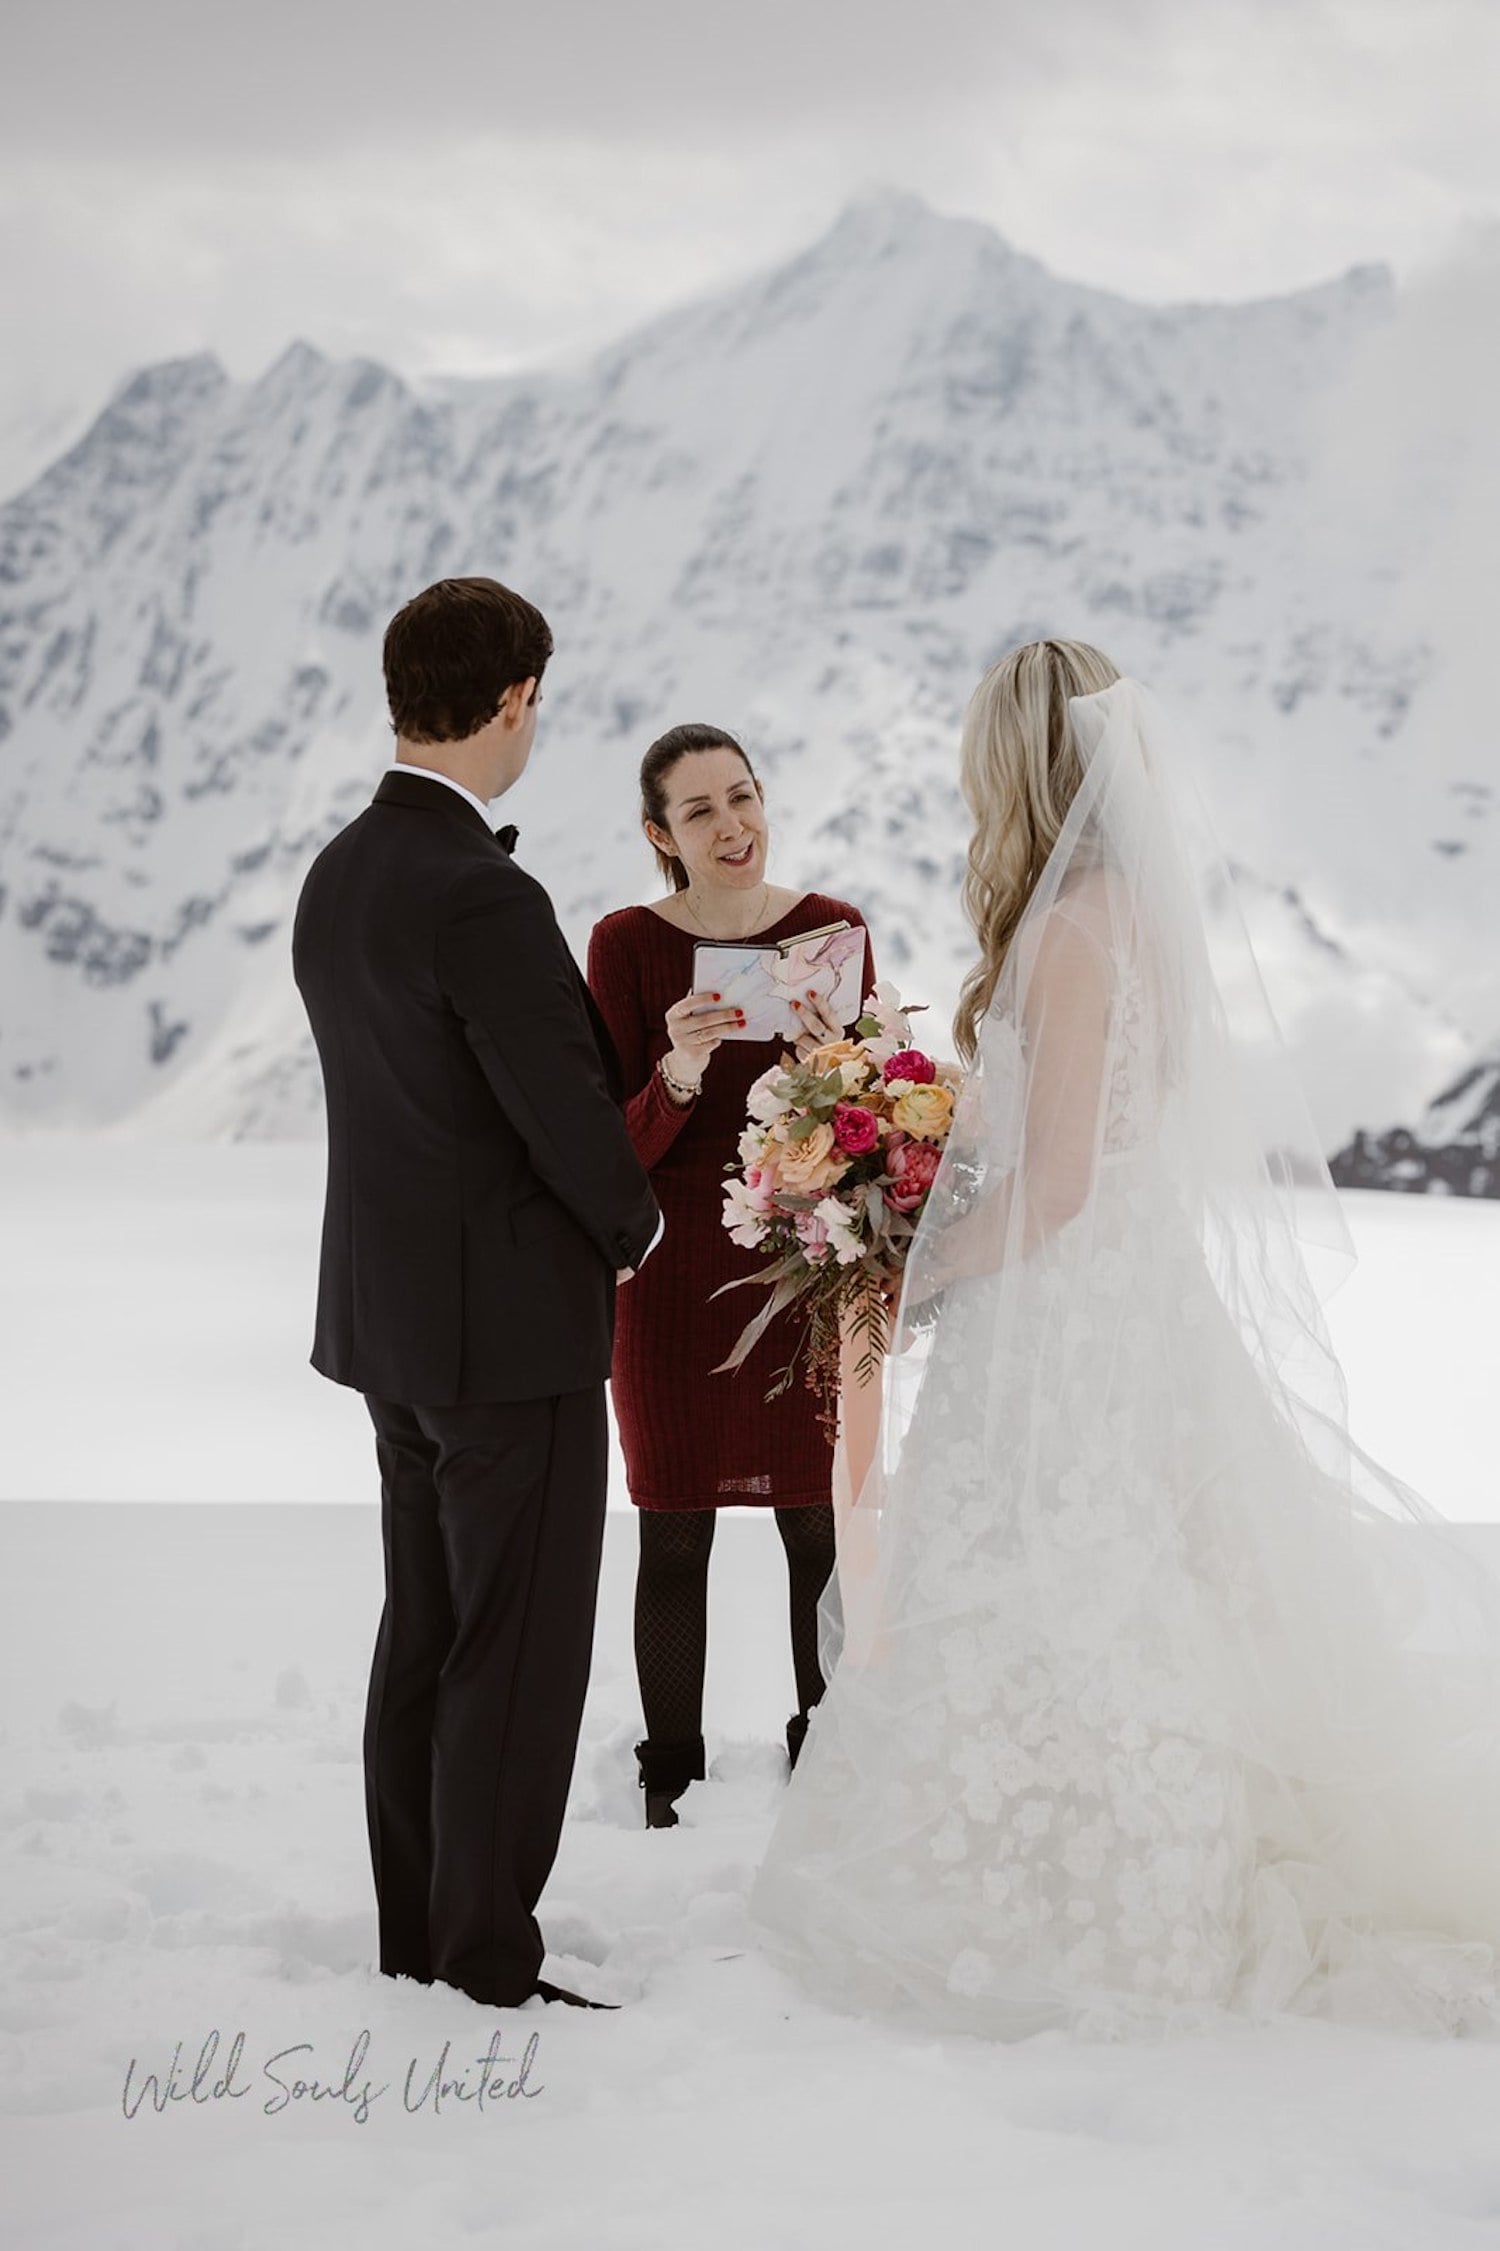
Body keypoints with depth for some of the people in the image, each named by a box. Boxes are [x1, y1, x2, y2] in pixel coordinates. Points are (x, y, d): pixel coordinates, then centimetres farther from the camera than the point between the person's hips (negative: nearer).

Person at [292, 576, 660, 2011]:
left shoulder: (337, 876, 7)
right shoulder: (479, 896, -22)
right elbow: (568, 1110, -20)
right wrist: (635, 1226, 0)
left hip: (392, 1308, 9)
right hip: (510, 1319, -9)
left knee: (424, 1629, 17)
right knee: (516, 1651, -1)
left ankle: (415, 1934, 26)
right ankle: (489, 1968, 4)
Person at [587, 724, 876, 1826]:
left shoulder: (832, 928, 1)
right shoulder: (628, 942, -5)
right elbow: (620, 1148, -7)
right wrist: (678, 1073, -26)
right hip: (673, 1275, -1)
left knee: (821, 1528, 5)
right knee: (675, 1535, 5)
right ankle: (671, 1770, 19)